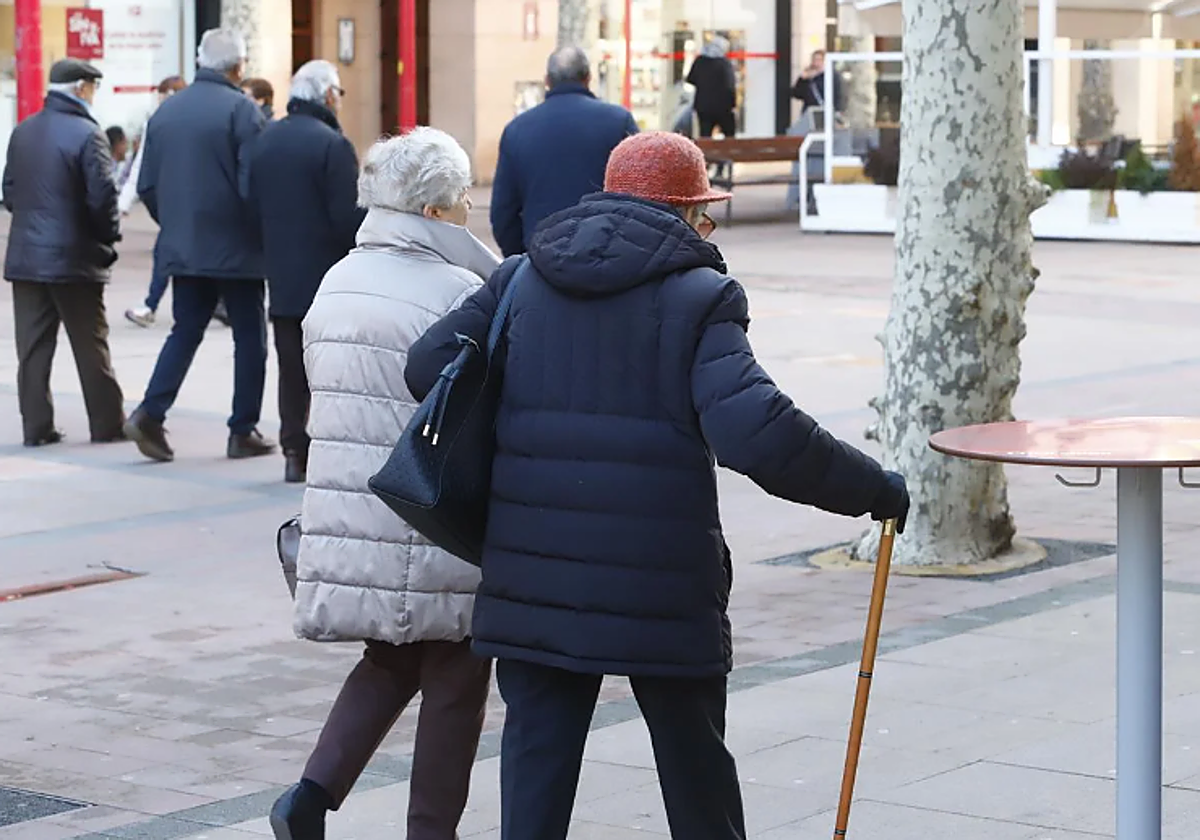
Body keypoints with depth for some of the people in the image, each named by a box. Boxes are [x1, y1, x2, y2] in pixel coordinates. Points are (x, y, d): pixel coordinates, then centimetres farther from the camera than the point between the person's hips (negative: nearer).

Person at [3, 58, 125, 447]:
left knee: (33, 345, 8)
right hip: (73, 257, -5)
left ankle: (36, 426, 8)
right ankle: (106, 423, 11)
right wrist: (109, 236, -1)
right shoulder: (86, 134, -13)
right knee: (90, 345, 5)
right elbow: (102, 196, -16)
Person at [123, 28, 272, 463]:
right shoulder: (241, 110, -13)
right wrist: (263, 234, -2)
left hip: (182, 248, 5)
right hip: (235, 248, -5)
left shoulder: (166, 111, 5)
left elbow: (147, 186, 8)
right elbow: (252, 185, -17)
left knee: (185, 331, 14)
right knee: (249, 337, 7)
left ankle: (150, 414, -1)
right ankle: (243, 431, 9)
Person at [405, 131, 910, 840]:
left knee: (538, 753, 7)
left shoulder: (524, 279, 8)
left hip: (533, 574, 3)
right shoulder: (696, 296, -7)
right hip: (661, 582, -3)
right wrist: (875, 490, -9)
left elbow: (428, 366, 7)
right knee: (694, 763, 15)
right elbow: (759, 433, -19)